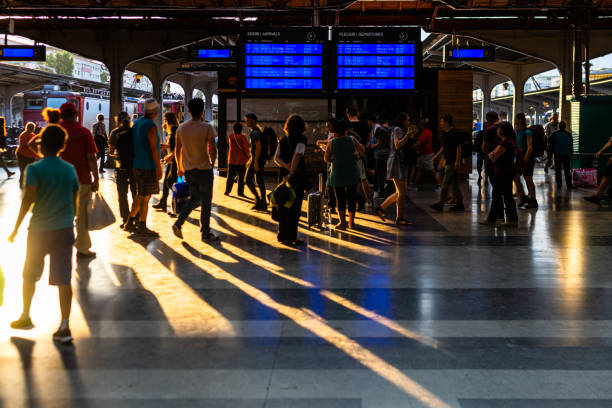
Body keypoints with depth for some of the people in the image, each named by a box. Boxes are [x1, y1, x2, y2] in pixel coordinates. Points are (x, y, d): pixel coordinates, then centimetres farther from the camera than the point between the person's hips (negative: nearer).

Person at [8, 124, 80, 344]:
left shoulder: (35, 169, -8)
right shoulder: (70, 169, 5)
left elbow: (28, 199, -17)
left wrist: (16, 227, -12)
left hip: (39, 230, -3)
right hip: (65, 229, 3)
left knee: (30, 276, 18)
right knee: (63, 280, 1)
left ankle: (25, 316, 31)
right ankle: (64, 327, -2)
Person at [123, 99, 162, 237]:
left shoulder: (137, 123, 10)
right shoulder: (150, 126, -17)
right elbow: (153, 149, -20)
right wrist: (159, 168, -17)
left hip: (137, 165, 9)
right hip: (148, 167, -9)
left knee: (140, 195, 18)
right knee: (145, 198, 0)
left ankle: (130, 223, 21)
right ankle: (142, 227, 6)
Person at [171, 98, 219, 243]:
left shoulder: (181, 128, 3)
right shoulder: (206, 128, -12)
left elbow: (177, 151, 8)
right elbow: (213, 150, -14)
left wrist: (180, 168, 19)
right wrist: (212, 164, 4)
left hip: (188, 170, 5)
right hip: (204, 169, -5)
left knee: (194, 198, 21)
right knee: (206, 202, 5)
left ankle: (178, 223, 6)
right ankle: (205, 234, 9)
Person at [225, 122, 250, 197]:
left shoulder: (231, 136, 1)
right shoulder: (242, 137, -11)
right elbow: (246, 148, -10)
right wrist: (248, 156, 5)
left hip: (232, 160, 4)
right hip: (241, 160, -4)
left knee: (230, 177, 12)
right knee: (241, 177, 5)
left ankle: (227, 191, 12)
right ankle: (240, 192, 5)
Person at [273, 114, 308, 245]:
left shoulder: (283, 140, 11)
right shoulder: (301, 139, -8)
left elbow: (277, 158, 1)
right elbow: (297, 155, -21)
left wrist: (285, 166, -13)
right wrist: (291, 173, -19)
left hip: (284, 175, 6)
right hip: (297, 176, -6)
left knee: (283, 206, 13)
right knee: (295, 207, -1)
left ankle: (282, 236, 19)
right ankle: (290, 237, 0)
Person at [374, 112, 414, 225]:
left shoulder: (401, 130, 23)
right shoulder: (397, 129, -7)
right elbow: (398, 145, -20)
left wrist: (410, 135, 13)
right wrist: (408, 135, -16)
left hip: (400, 163, 10)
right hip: (396, 162, -10)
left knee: (400, 192, 12)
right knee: (402, 192, -11)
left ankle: (380, 208, 16)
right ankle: (399, 218, -9)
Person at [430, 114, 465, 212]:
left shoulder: (455, 133, -12)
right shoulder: (445, 133, 15)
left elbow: (459, 148, -15)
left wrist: (457, 161, -19)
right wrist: (442, 159, 20)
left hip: (452, 163, -9)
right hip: (448, 162, 9)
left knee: (445, 183, -10)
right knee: (454, 184, 11)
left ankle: (440, 204, -9)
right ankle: (460, 205, 15)